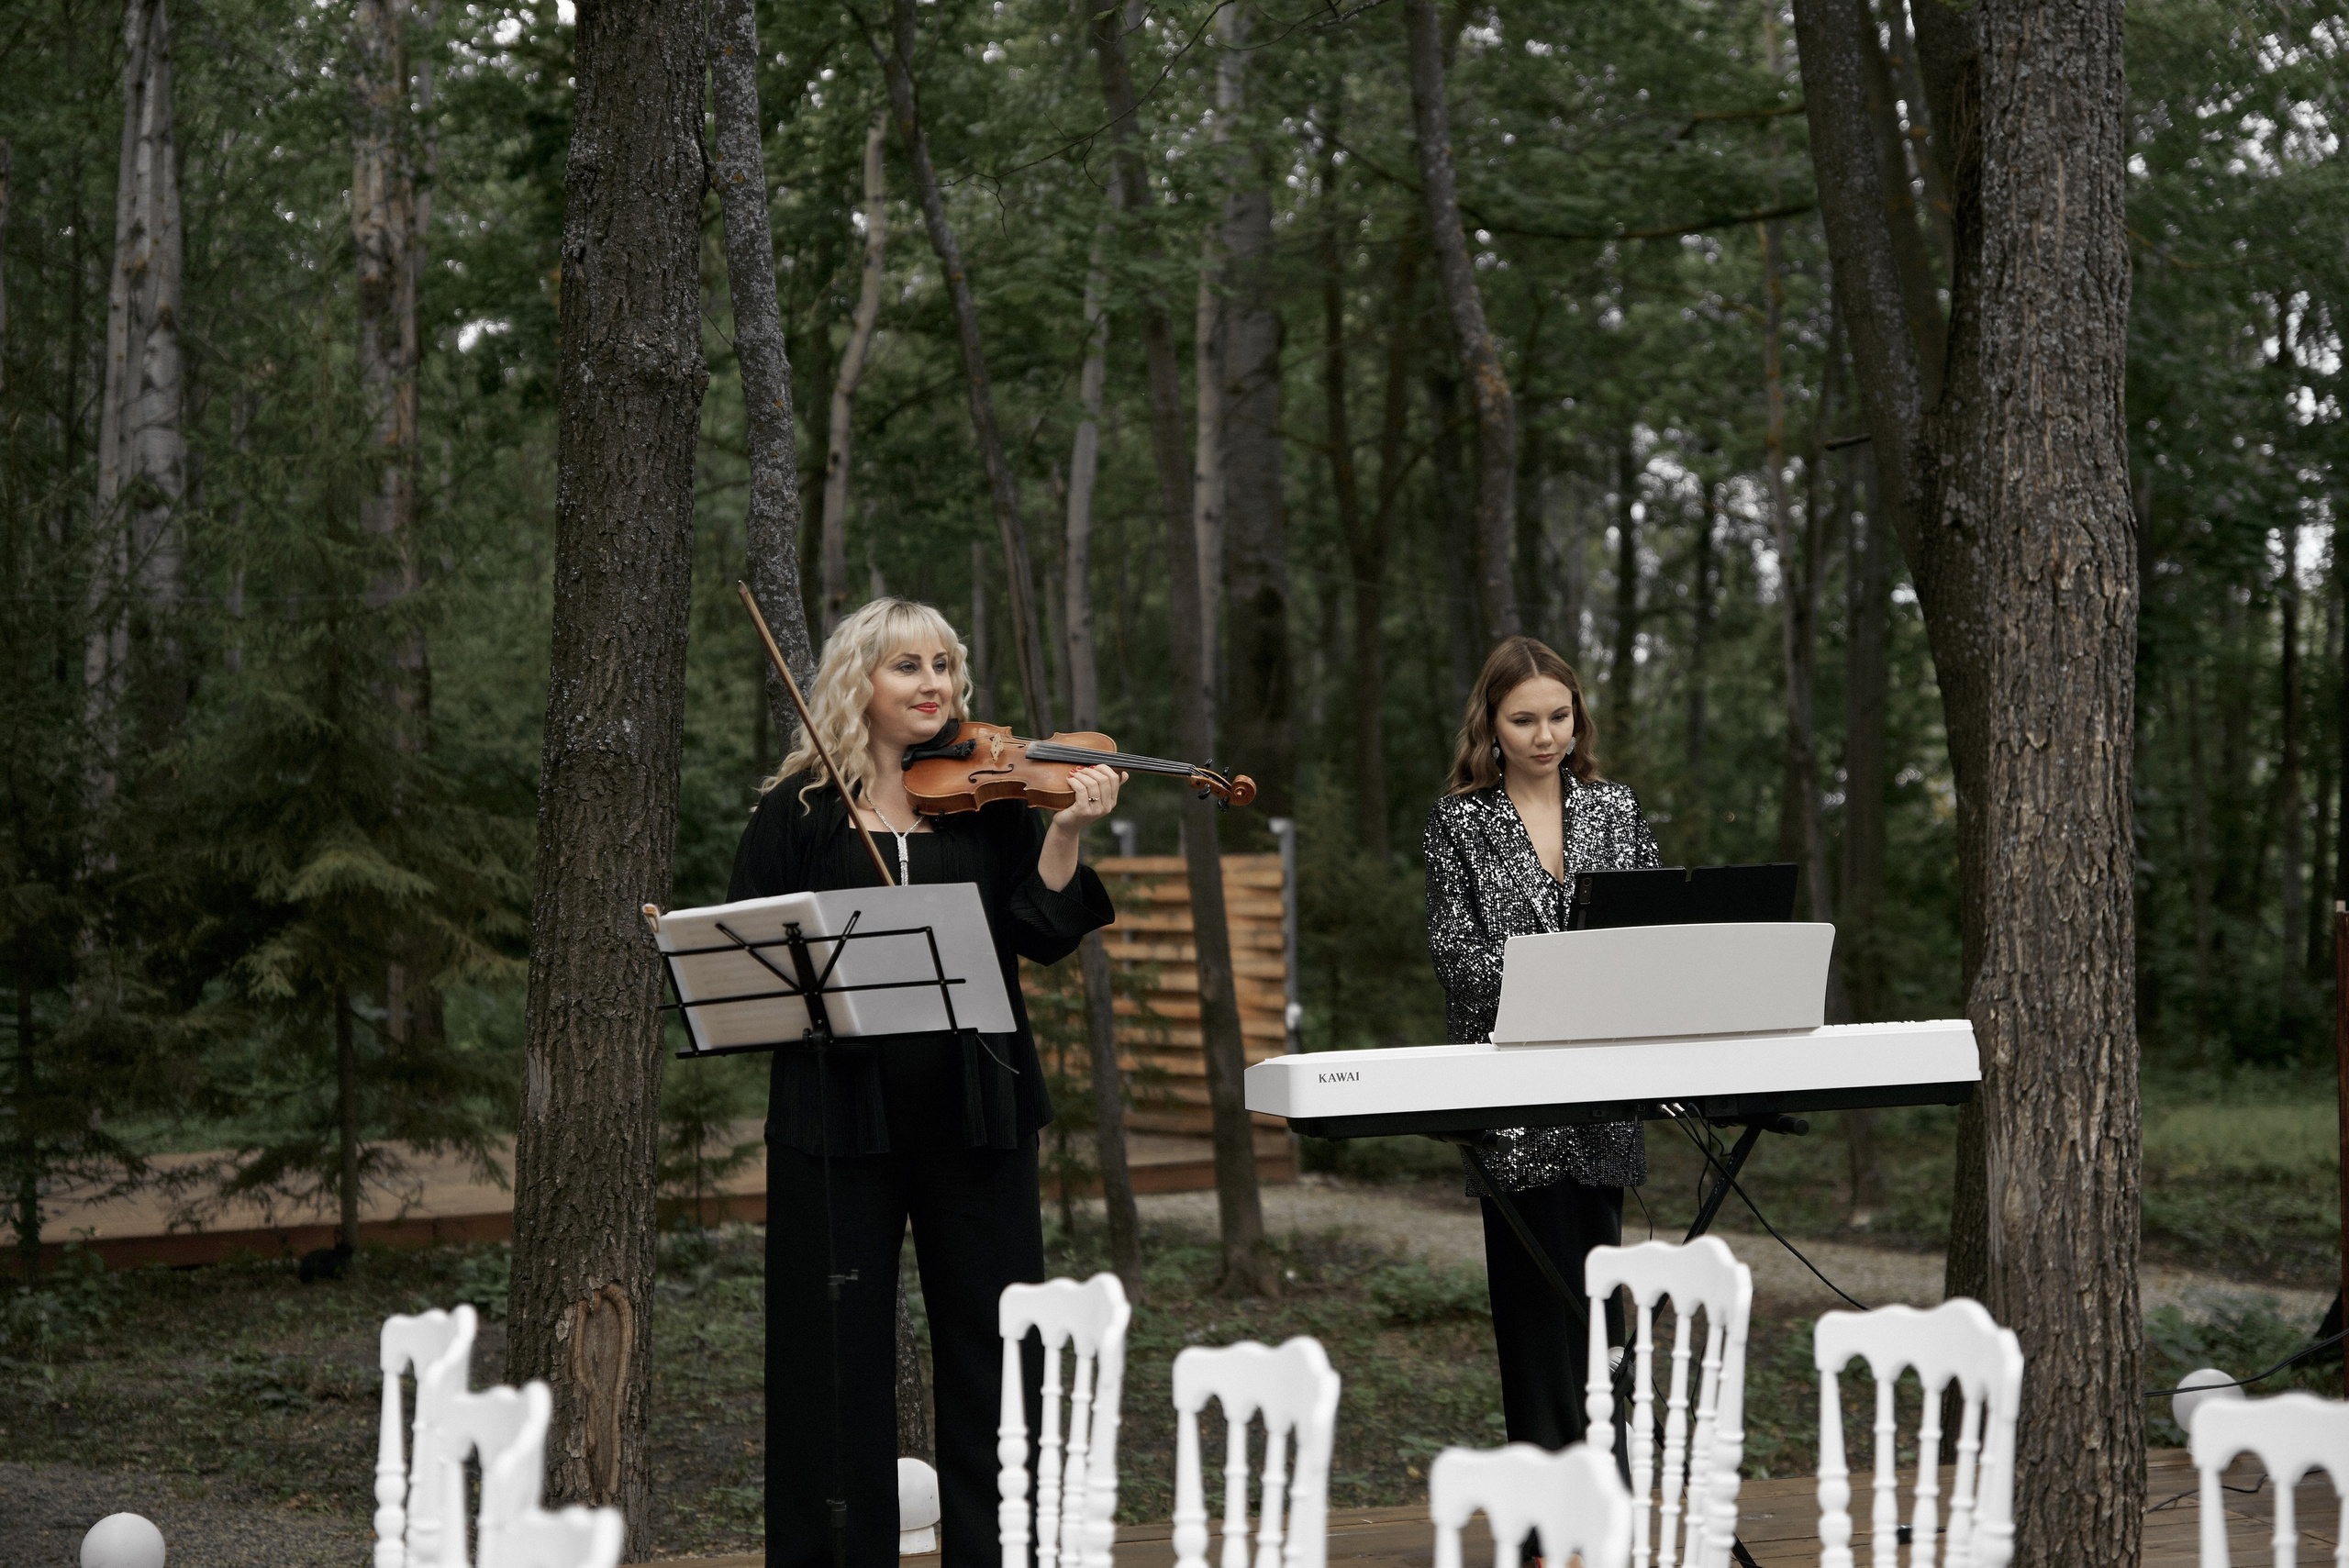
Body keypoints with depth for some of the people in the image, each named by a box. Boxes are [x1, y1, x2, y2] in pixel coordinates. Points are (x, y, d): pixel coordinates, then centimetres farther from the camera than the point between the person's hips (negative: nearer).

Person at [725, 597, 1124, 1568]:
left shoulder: (989, 795, 7)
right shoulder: (800, 810, 4)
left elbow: (1040, 939, -2)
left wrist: (1064, 833, -16)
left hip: (973, 1110, 1)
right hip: (838, 1110, -1)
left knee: (991, 1342, 6)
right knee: (837, 1351, 3)